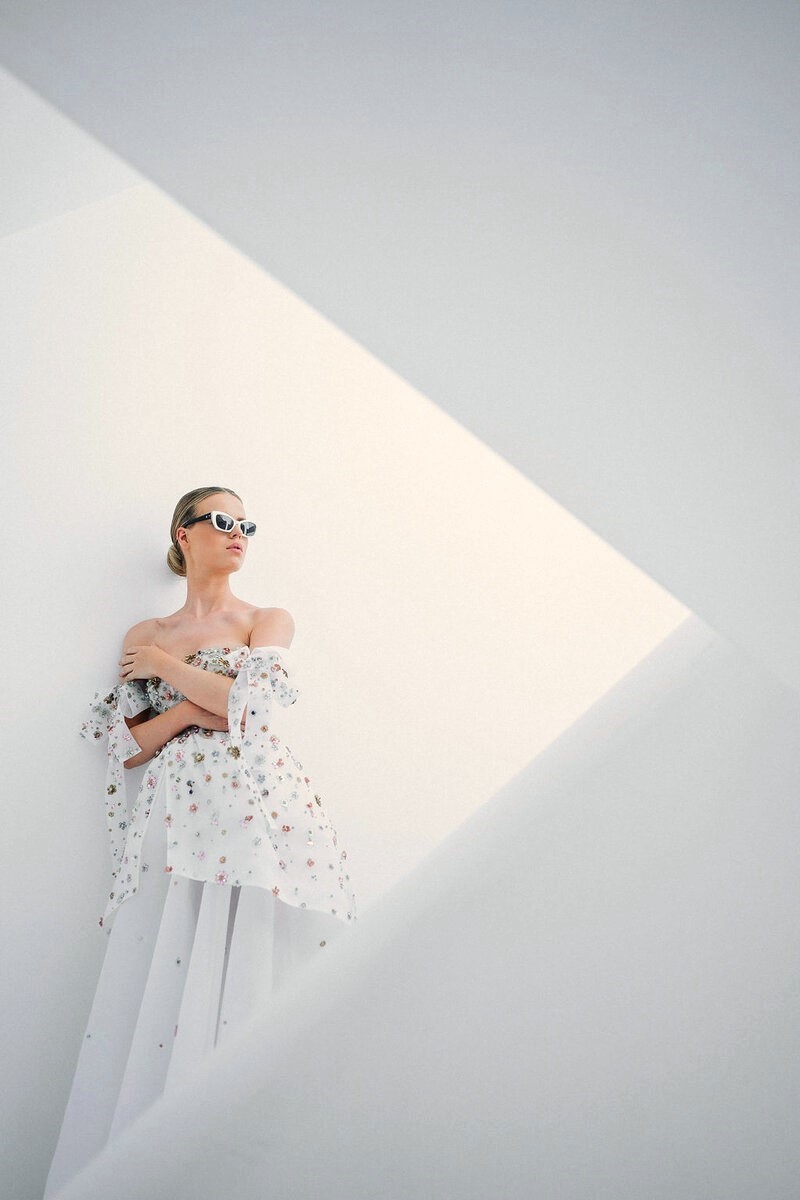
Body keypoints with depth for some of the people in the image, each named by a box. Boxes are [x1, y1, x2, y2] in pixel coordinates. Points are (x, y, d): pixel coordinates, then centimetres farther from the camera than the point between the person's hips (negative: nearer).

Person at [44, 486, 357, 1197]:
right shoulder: (144, 638, 17)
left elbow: (249, 703, -6)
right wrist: (191, 710, -5)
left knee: (246, 987, -6)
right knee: (156, 995, -3)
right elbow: (124, 748, 10)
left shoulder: (269, 622, 12)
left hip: (259, 812, -2)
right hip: (174, 822, 2)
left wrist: (167, 667, 4)